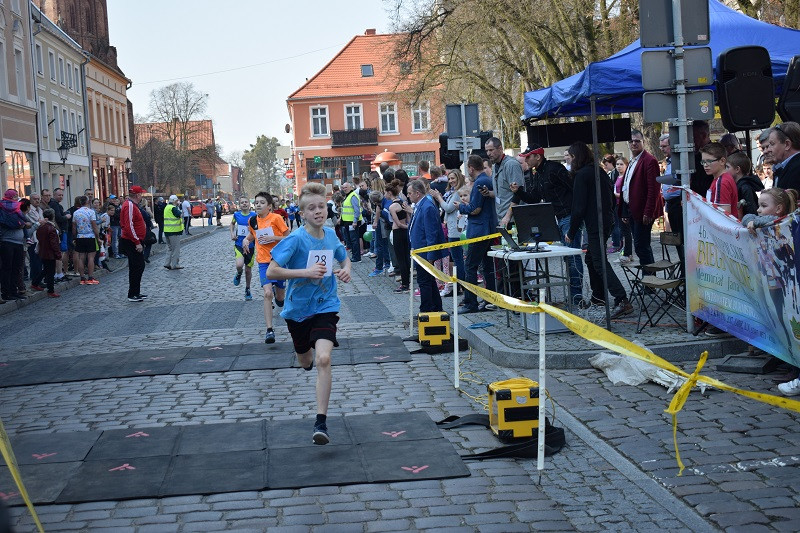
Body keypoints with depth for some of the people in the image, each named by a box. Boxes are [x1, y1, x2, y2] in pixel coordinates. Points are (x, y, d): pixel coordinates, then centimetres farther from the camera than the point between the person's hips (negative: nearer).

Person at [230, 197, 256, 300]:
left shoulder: (254, 215, -8)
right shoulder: (237, 215, -2)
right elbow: (232, 223, 20)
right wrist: (232, 234, 6)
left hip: (250, 246, 0)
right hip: (239, 245, 0)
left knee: (248, 270, 10)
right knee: (239, 265, -25)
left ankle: (247, 290, 31)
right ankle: (238, 274, 12)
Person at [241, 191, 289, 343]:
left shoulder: (276, 218, -10)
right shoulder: (252, 221, 2)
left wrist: (272, 237, -20)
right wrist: (246, 240, 3)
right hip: (264, 261, 1)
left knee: (280, 298, 11)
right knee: (267, 293, -18)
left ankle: (278, 295, 51)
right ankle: (269, 330, -17)